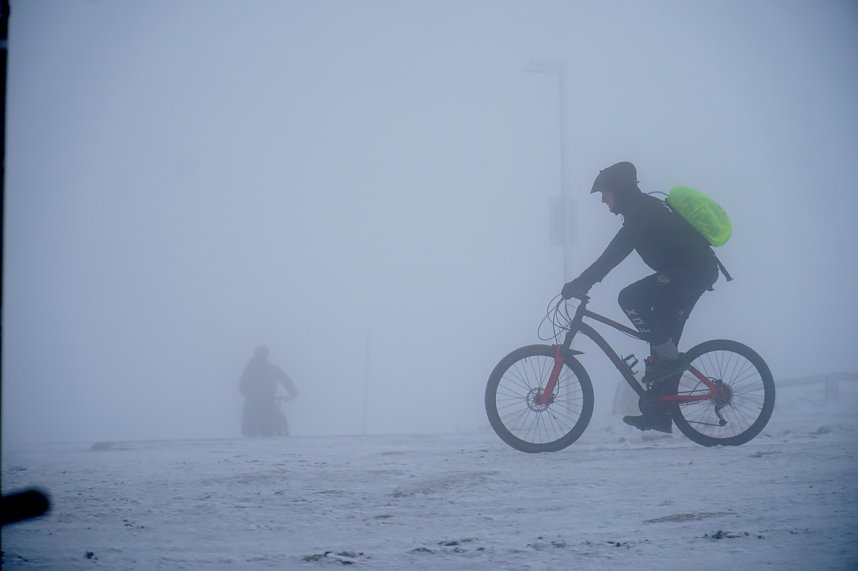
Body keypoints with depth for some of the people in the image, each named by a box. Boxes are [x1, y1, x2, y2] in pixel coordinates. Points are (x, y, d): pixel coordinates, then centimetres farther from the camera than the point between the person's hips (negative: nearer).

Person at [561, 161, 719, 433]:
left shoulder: (644, 212, -15)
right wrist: (583, 282, 15)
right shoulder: (643, 209, 16)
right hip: (698, 271, 10)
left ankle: (668, 357, -10)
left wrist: (580, 283, -26)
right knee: (662, 333, 9)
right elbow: (615, 253, 20)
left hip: (690, 271, -10)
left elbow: (614, 254, -25)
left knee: (630, 298, -18)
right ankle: (657, 414, 11)